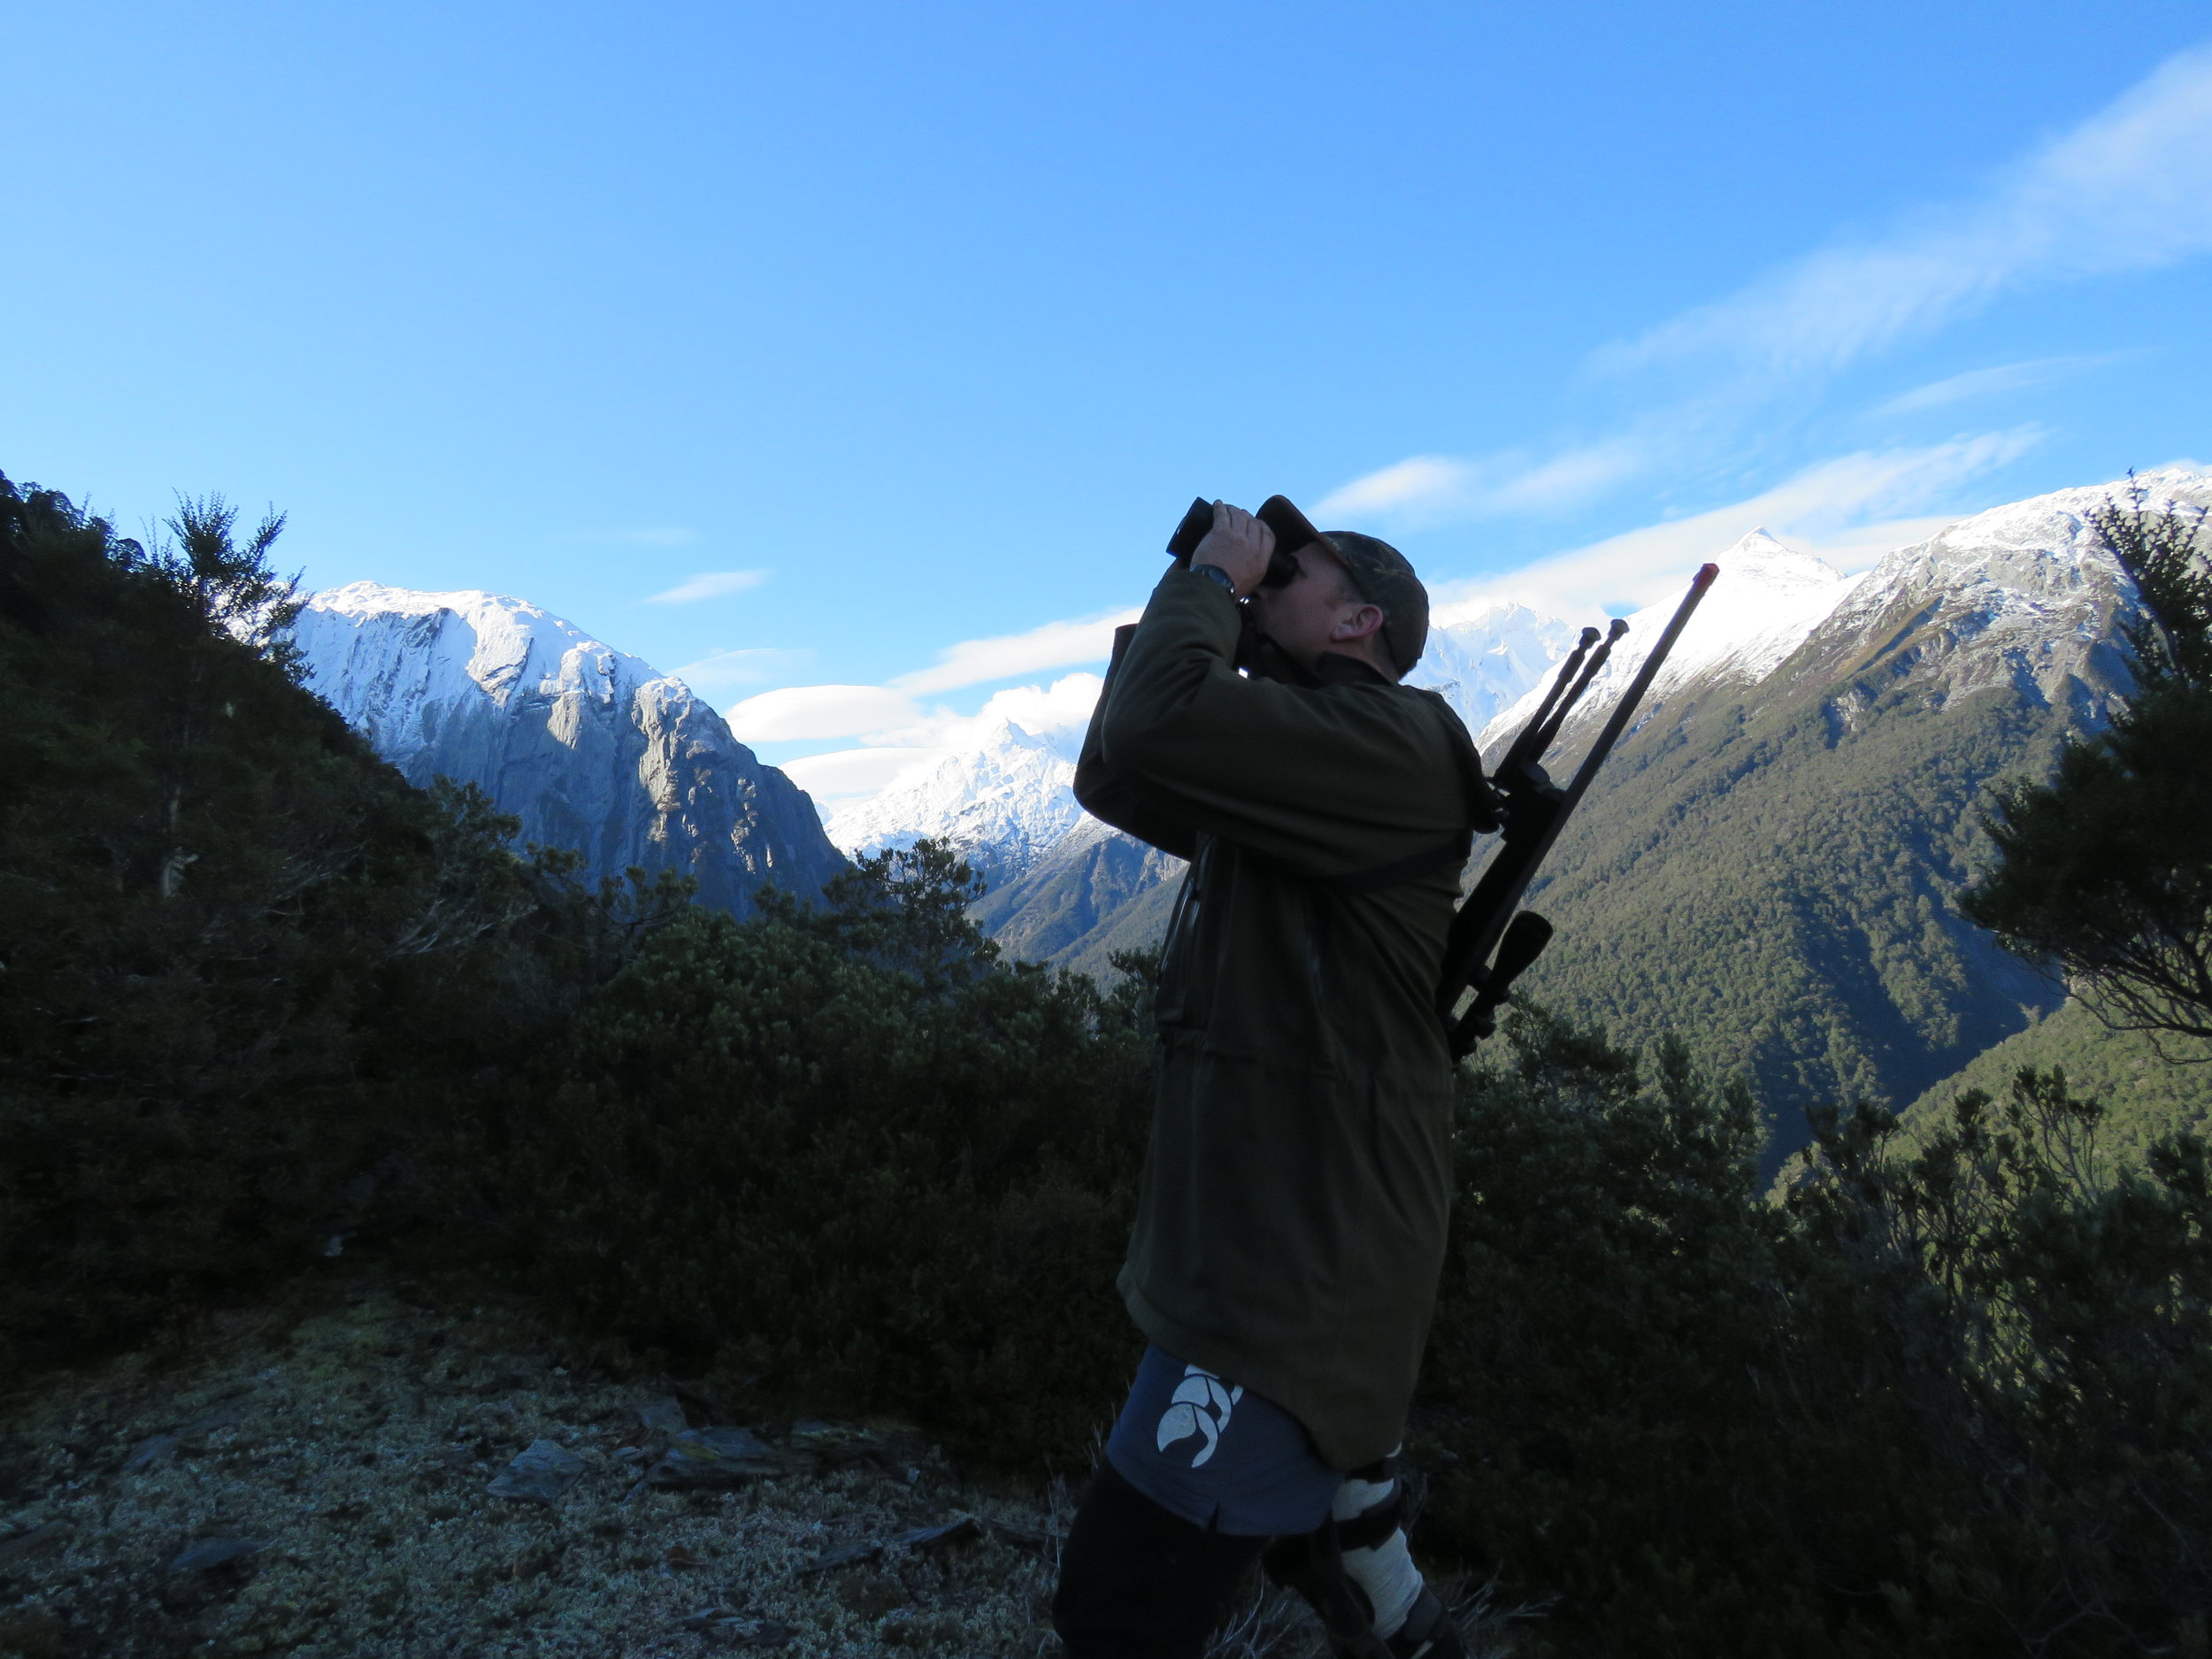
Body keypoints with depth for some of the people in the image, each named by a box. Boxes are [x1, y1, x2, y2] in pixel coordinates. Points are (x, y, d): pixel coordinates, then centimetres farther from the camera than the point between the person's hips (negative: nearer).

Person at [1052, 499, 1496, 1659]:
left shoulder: (1388, 739, -16)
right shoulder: (1294, 767, 15)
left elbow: (1157, 727, -30)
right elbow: (1111, 781, 18)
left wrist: (1212, 578, -12)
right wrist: (1173, 608, 9)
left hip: (1303, 1263, -10)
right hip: (1263, 1245, 10)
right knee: (1332, 1540, 27)